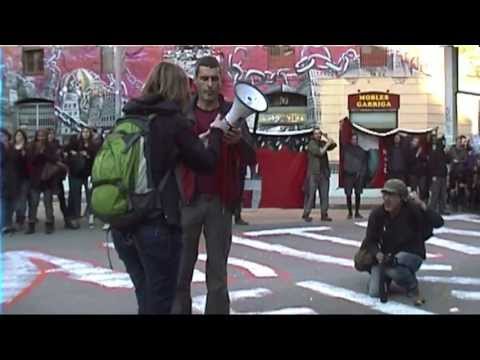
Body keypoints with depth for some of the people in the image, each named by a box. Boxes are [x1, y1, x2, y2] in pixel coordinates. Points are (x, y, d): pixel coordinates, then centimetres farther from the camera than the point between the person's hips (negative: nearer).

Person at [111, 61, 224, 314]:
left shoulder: (127, 118, 8)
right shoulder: (174, 121, -7)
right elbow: (206, 162, 1)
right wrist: (216, 130, 17)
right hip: (157, 223, -6)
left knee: (146, 298, 17)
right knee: (158, 302, 5)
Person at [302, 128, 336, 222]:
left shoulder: (323, 143, 15)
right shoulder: (311, 144, -4)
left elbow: (334, 145, 8)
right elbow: (320, 152, -17)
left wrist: (327, 137, 1)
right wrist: (327, 144, -12)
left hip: (324, 173, 6)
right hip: (313, 173, -6)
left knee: (324, 195, 4)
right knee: (310, 194, -7)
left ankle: (324, 215, 8)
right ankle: (306, 214, -5)